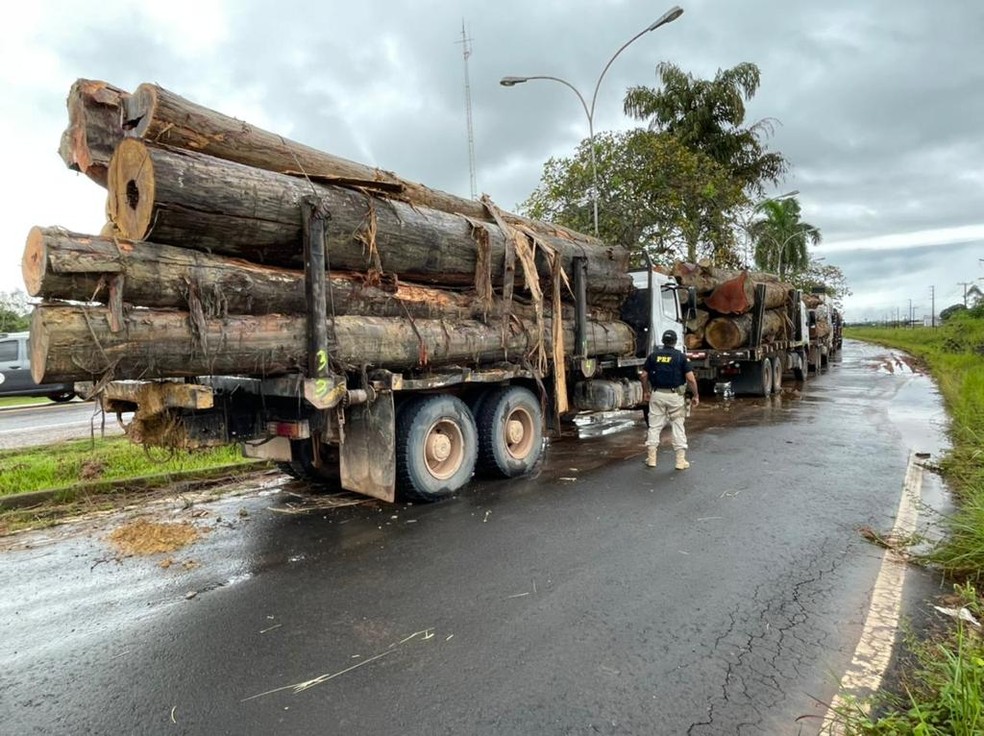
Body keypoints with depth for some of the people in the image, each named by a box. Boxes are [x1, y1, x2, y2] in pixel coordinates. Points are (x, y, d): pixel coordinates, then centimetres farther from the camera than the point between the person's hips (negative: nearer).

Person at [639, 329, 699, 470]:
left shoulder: (653, 355, 3)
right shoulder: (681, 357, -3)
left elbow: (643, 375, 3)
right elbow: (690, 379, -8)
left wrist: (646, 391, 17)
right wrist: (696, 395, 2)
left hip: (657, 395, 2)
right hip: (675, 395, -1)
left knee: (654, 426, 9)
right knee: (678, 426, 6)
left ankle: (651, 458, 12)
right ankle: (681, 460, 7)